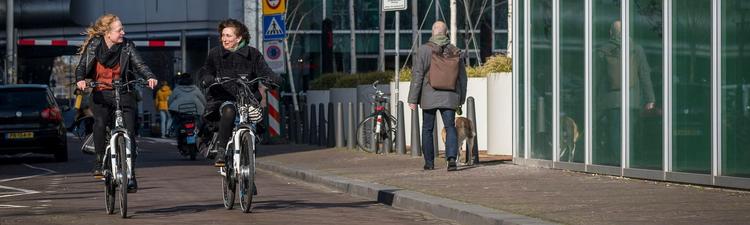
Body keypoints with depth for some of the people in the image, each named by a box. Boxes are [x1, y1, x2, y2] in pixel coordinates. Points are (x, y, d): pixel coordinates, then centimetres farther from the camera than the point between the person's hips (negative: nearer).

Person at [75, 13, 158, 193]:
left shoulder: (127, 46, -2)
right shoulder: (94, 45, -3)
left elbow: (139, 64, -9)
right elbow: (82, 66, -6)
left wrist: (150, 77, -29)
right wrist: (80, 80, -28)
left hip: (123, 92, 1)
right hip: (100, 93, -1)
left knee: (129, 130, -11)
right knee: (100, 122, -27)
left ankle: (130, 173, -4)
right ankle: (100, 161, -7)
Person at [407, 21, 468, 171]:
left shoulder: (424, 50, -6)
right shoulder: (454, 51, 3)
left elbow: (417, 76, -8)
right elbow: (462, 77, 9)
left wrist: (413, 100, -4)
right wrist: (461, 99, 19)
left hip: (429, 97, -1)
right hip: (449, 97, 2)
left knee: (427, 129, 11)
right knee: (450, 127, 0)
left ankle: (429, 162, 15)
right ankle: (451, 157, -21)